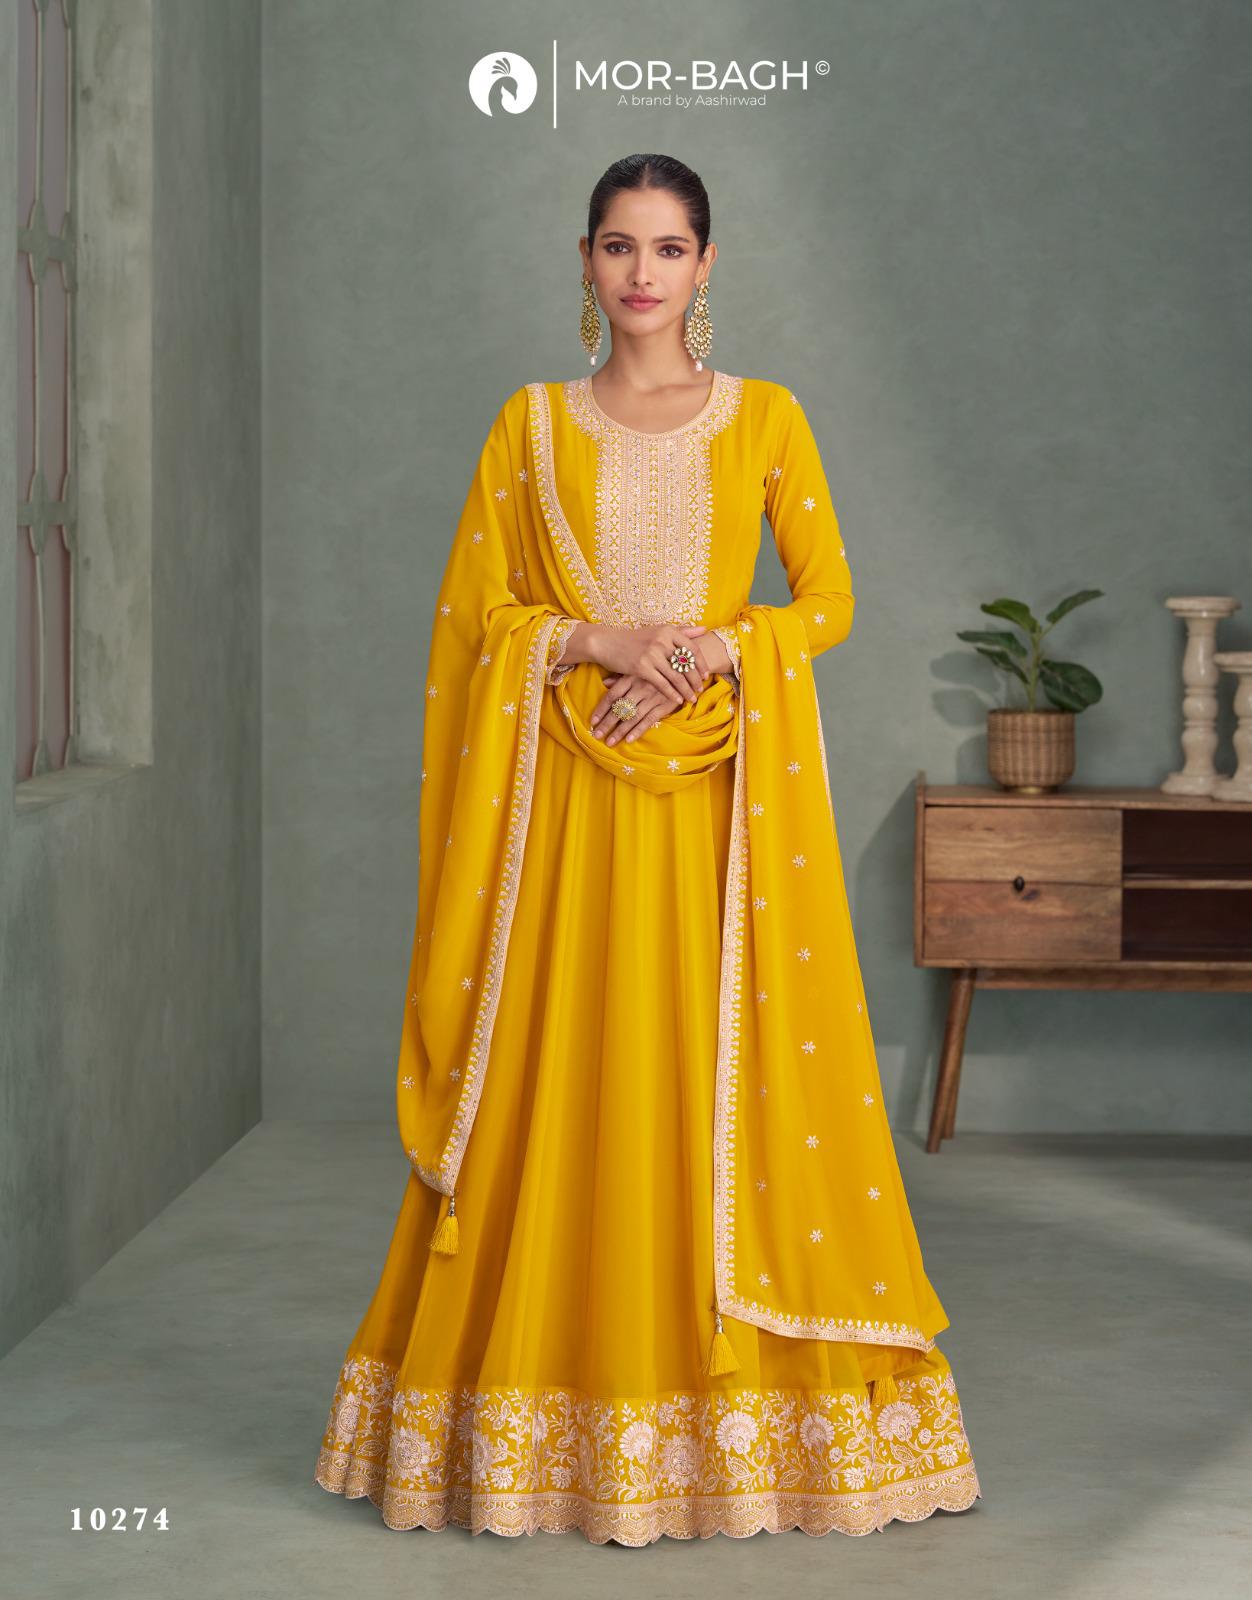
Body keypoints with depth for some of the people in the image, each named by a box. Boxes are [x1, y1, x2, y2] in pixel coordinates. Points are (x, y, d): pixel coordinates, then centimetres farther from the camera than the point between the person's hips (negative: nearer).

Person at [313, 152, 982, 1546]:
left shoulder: (766, 418, 7)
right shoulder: (533, 423, 8)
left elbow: (826, 599, 3)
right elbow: (472, 607, 5)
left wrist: (706, 653, -13)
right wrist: (599, 642, -12)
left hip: (726, 785, 0)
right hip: (570, 790, 1)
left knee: (736, 1075, -2)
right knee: (562, 1083, -1)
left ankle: (757, 1400, 8)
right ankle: (548, 1399, 9)